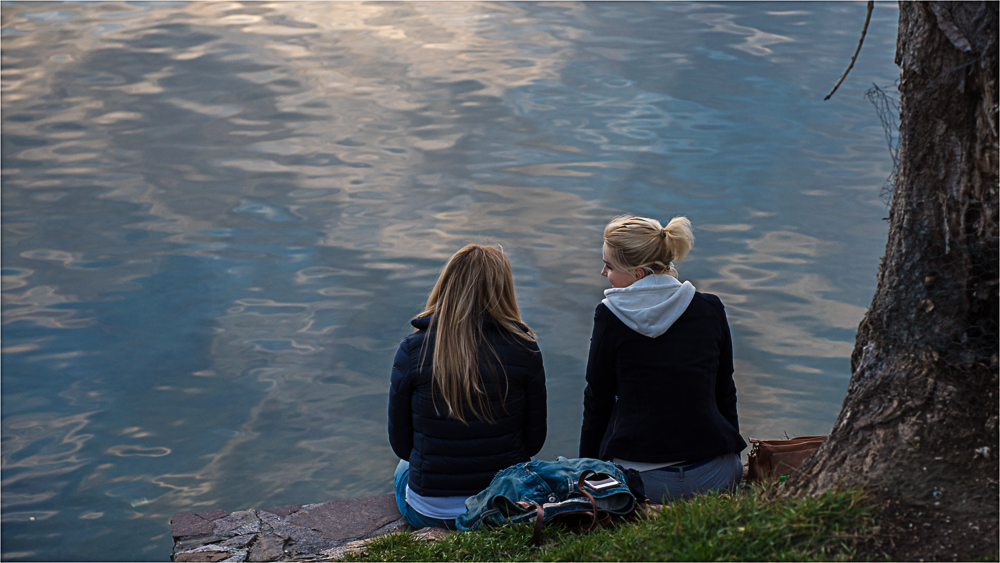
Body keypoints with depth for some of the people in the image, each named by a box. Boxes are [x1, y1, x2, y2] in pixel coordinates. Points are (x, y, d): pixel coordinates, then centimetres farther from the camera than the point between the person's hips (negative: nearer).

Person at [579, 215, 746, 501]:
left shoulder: (610, 316, -7)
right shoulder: (711, 309, 2)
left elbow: (597, 401, 2)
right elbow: (724, 393, 11)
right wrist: (730, 452, 26)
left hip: (640, 478, -2)